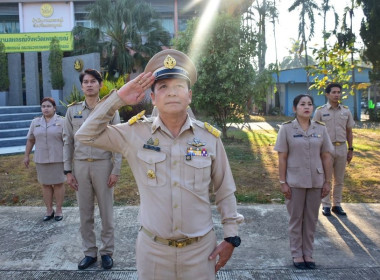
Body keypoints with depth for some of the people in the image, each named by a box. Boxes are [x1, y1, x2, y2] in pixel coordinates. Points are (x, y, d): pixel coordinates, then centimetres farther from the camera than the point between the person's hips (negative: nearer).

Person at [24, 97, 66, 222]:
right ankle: (49, 210, 18)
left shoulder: (62, 121, -3)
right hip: (41, 159, 3)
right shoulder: (35, 122, 7)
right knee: (45, 184, 8)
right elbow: (30, 140, 11)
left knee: (58, 183, 4)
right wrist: (26, 155, 9)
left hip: (58, 159, -3)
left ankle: (59, 209, 14)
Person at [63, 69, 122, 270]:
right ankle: (89, 252, 25)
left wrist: (116, 170, -7)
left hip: (103, 165, -2)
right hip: (80, 165, 2)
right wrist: (68, 171, 3)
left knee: (106, 212, 6)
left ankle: (107, 252, 22)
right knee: (85, 212, 10)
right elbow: (68, 141, 8)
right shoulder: (72, 110, 6)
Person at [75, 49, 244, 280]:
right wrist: (119, 98, -11)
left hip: (201, 248, 0)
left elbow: (225, 192, 2)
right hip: (152, 249, 0)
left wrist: (231, 237, 2)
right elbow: (86, 135, -4)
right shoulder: (135, 133, -6)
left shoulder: (209, 137, -6)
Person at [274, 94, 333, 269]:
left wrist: (327, 181, 2)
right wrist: (282, 182, -8)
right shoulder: (287, 128, -5)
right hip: (295, 182, -2)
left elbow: (326, 157, 5)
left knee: (311, 219, 12)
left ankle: (308, 253, 28)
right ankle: (297, 254, 23)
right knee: (296, 218, 9)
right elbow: (282, 158, -6)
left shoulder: (320, 129, 2)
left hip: (316, 181, 3)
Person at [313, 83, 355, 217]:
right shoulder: (320, 111, -3)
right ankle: (326, 205, 17)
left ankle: (337, 204, 24)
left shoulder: (346, 111, 7)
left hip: (342, 148, 3)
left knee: (339, 179, 11)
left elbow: (349, 131, 11)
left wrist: (350, 149, 8)